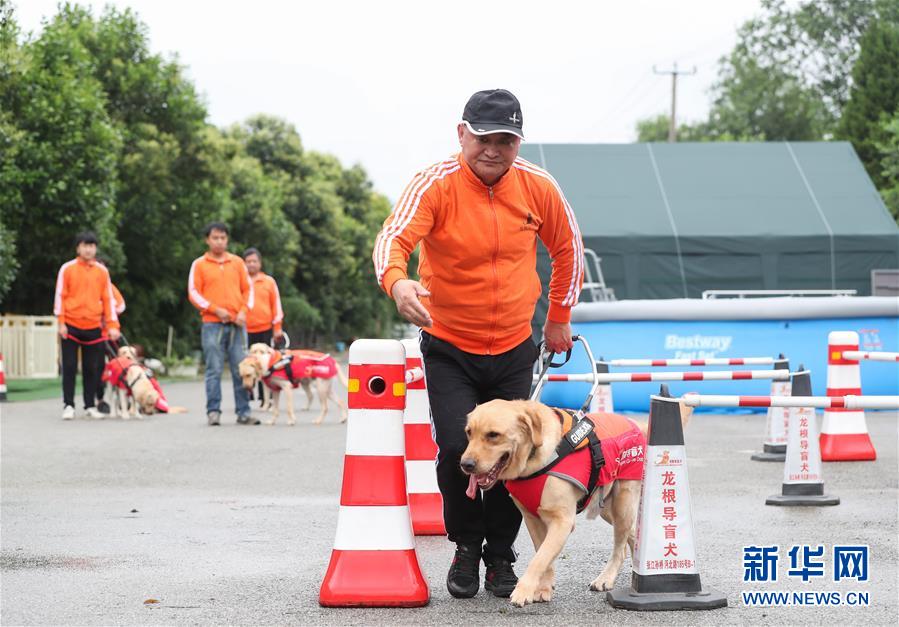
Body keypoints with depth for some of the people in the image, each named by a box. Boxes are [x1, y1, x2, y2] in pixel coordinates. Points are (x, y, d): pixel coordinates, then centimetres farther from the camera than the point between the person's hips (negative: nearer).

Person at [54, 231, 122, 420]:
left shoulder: (102, 271, 6)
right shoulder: (67, 268, 0)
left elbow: (108, 298, 7)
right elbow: (60, 296, -1)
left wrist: (112, 325, 2)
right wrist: (61, 322, -8)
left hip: (94, 327, 2)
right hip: (71, 326, -2)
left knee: (92, 369, 5)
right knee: (69, 367, 0)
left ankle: (90, 406, 14)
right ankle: (68, 405, 4)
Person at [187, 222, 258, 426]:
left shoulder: (237, 262, 13)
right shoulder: (199, 264, 5)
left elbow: (248, 288, 14)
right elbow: (193, 293, 0)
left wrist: (243, 310, -2)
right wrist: (215, 309, -10)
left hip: (237, 323, 2)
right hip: (212, 324, -2)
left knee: (241, 369, 0)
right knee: (214, 370, -4)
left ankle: (243, 412, 2)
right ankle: (213, 412, -1)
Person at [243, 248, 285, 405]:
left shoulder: (269, 281, 7)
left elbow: (276, 305, 8)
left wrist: (277, 327, 3)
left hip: (265, 329, 0)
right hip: (245, 330, 0)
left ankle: (265, 398, 9)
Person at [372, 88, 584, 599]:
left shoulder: (538, 187, -6)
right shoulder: (437, 184, -17)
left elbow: (568, 248, 11)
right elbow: (394, 236, -32)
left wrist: (560, 317, 16)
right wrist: (397, 281, -54)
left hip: (515, 350, 3)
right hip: (449, 347, -3)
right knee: (458, 447, -16)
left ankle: (501, 556, 26)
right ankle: (467, 546, 11)